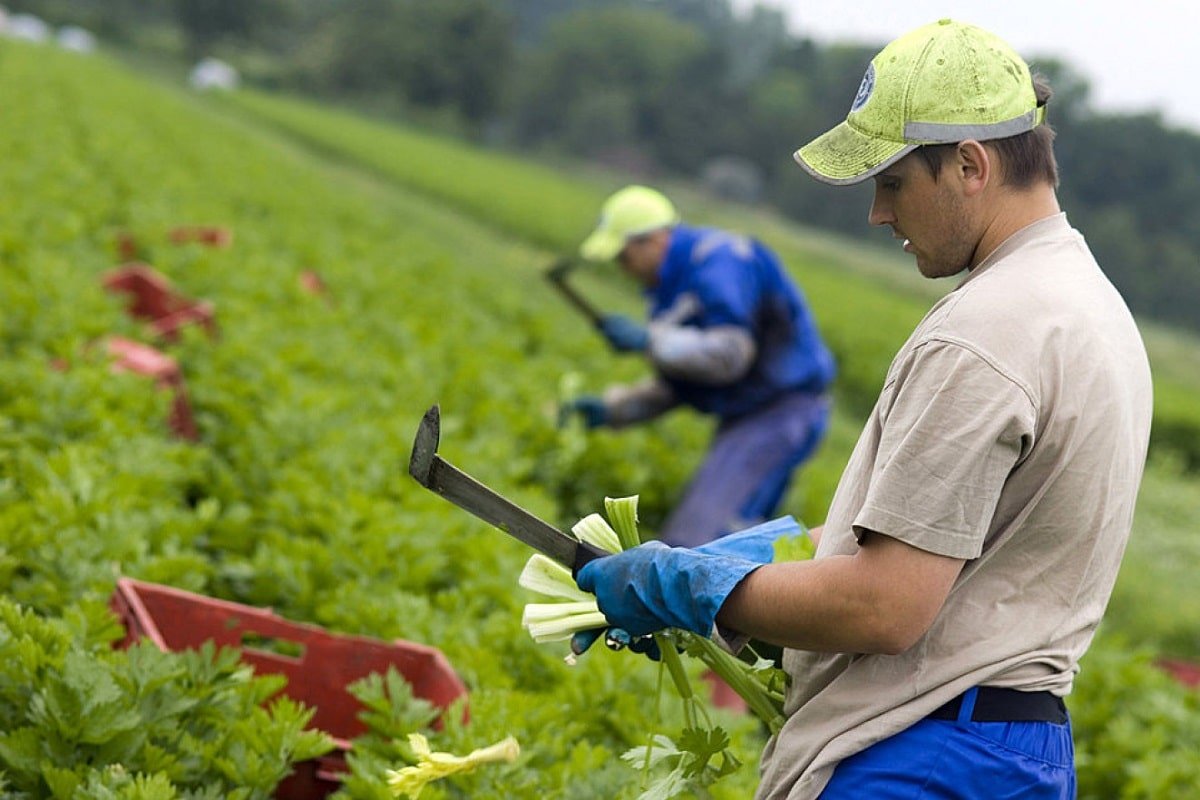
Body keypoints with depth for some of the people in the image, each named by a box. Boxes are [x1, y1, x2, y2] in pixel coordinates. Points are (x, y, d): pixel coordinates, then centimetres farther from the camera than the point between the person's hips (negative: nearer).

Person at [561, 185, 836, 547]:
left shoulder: (718, 262, -14)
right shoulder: (676, 280, 16)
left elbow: (729, 354, -25)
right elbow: (673, 388, 20)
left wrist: (648, 340, -20)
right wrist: (611, 408, 8)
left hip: (779, 412, -11)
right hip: (745, 418, 11)